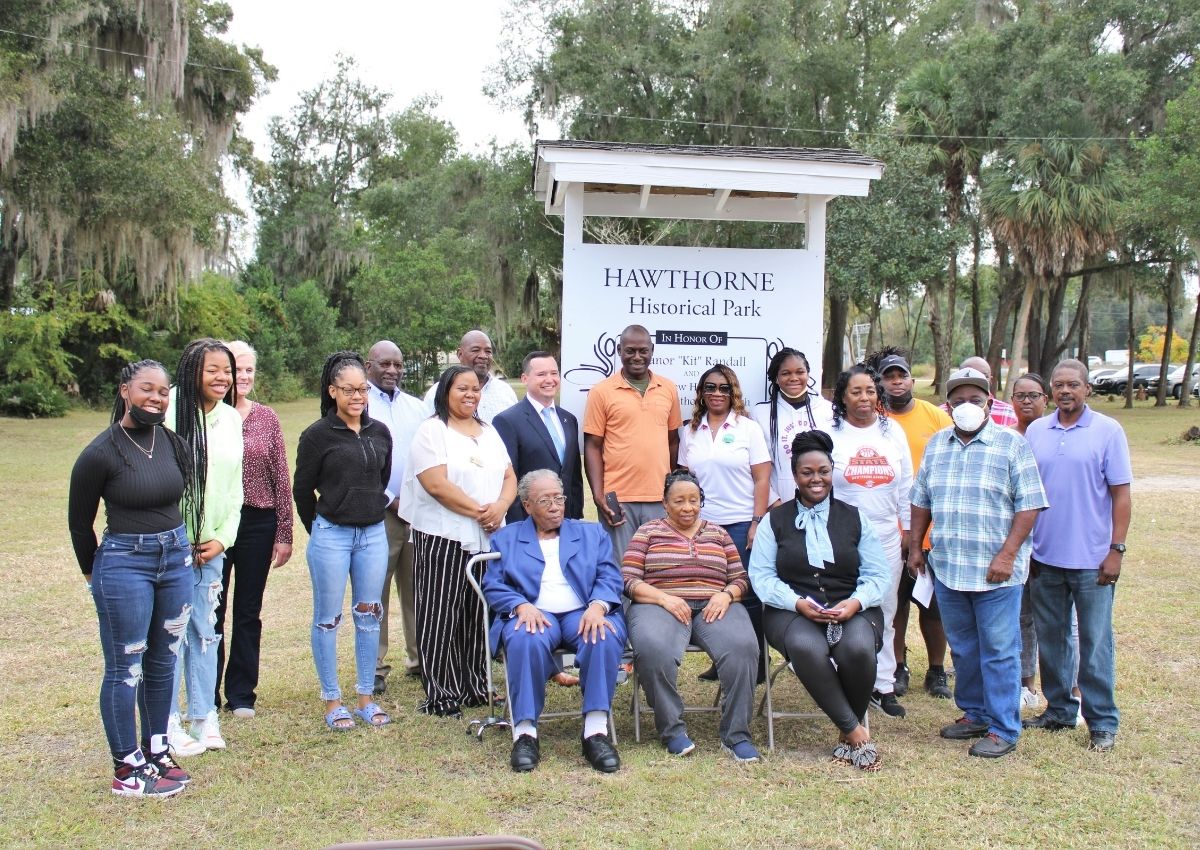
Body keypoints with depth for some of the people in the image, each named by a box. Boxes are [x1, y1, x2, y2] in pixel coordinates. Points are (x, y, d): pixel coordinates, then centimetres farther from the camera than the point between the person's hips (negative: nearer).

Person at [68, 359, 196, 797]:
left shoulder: (172, 443, 3)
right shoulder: (101, 453, -12)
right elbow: (79, 520, -1)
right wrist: (94, 573, 8)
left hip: (176, 559, 6)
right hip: (125, 564, -6)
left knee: (163, 663, 15)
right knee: (125, 669, 2)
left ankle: (156, 751, 29)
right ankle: (128, 769, 13)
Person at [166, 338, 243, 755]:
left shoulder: (231, 418, 8)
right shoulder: (172, 413, -12)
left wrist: (222, 538, 4)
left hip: (212, 546, 5)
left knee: (206, 631, 11)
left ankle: (204, 717, 21)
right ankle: (168, 723, 12)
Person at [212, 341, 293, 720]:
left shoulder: (266, 418, 3)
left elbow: (282, 479, 4)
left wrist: (284, 534, 1)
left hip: (258, 523, 2)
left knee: (248, 613, 11)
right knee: (211, 611, 7)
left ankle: (241, 694, 24)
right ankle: (207, 696, 20)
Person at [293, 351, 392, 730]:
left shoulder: (379, 433, 5)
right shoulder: (317, 435, -8)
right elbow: (302, 489, 0)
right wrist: (320, 529, 9)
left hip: (373, 534, 4)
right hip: (331, 535, -4)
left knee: (368, 615, 10)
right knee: (328, 618, 5)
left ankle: (366, 697, 21)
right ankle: (332, 701, 15)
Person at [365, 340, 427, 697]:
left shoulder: (415, 407, 16)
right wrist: (391, 501, -9)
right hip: (378, 513, -4)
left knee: (417, 588, 8)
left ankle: (419, 658, 17)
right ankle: (374, 668, 7)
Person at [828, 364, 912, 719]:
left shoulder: (893, 433, 9)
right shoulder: (829, 435, -1)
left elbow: (905, 486, 13)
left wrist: (907, 529, 11)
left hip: (886, 537, 3)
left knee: (884, 612, 8)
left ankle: (882, 685, 17)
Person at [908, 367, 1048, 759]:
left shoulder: (1012, 444, -4)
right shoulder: (937, 444, 11)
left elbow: (1028, 505, -8)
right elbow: (921, 501, 17)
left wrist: (1007, 555, -15)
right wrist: (915, 546, 12)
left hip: (995, 570, -5)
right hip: (946, 567, 5)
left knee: (999, 652, 0)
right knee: (963, 649, 15)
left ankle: (1003, 729, 9)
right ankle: (974, 714, 29)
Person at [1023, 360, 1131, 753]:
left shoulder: (1108, 431, -4)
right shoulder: (1035, 431, 7)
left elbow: (1121, 494, -4)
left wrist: (1116, 549, -10)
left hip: (1091, 559, -4)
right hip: (1044, 556, 4)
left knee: (1095, 644, 2)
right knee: (1050, 639, 13)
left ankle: (1102, 722, 13)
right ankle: (1059, 710, 27)